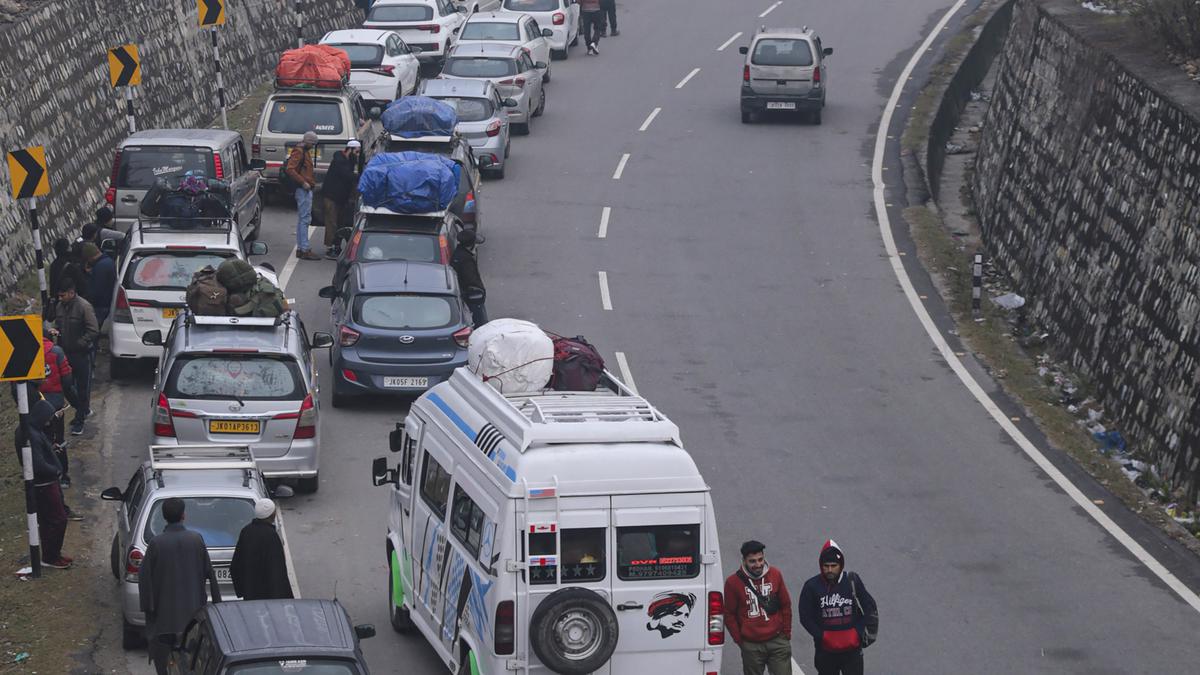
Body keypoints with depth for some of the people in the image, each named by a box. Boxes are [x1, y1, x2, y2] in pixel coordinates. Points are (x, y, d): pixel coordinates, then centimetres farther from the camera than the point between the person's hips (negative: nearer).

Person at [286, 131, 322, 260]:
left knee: (302, 219, 13)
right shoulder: (298, 152, -12)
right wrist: (303, 182, -23)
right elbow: (290, 170, -22)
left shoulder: (305, 152, 19)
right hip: (303, 190, -11)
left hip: (306, 189, 11)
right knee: (305, 219, -10)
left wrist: (311, 182, 15)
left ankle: (300, 249, 18)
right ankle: (304, 250, -11)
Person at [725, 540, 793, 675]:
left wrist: (787, 633, 9)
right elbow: (729, 615, 1)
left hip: (778, 641, 1)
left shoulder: (775, 575, 1)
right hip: (751, 646, -1)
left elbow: (785, 606, 10)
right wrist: (739, 640, 1)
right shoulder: (733, 582, -6)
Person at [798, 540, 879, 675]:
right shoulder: (812, 586, -7)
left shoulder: (852, 581, -5)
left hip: (852, 649, -1)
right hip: (825, 650, 1)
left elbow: (869, 608, 3)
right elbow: (805, 617, -3)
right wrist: (822, 636, -11)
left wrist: (858, 632, -6)